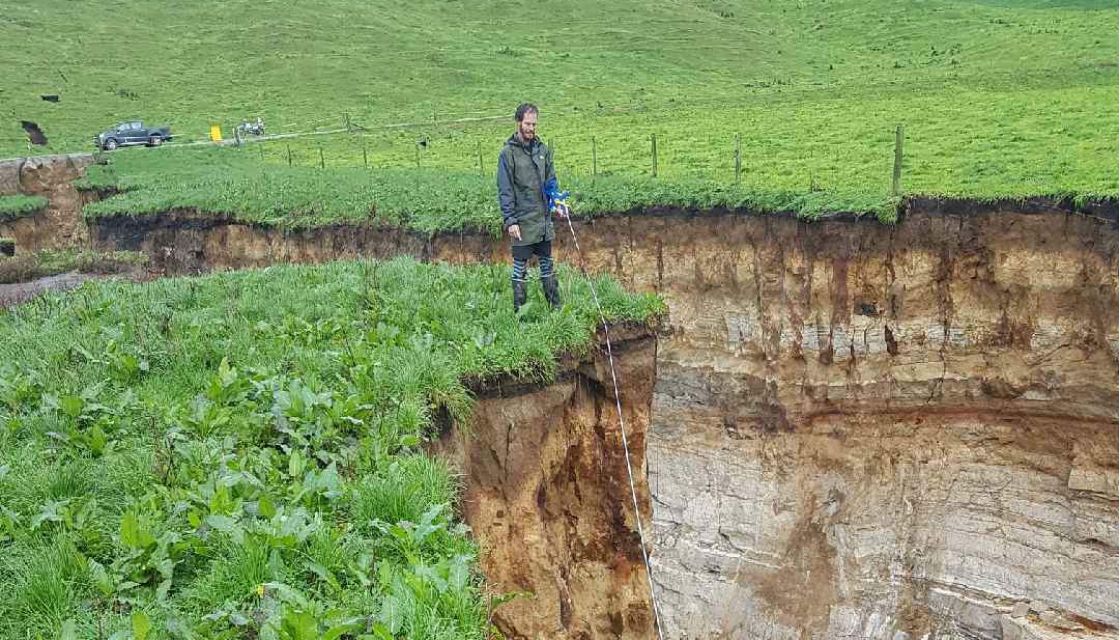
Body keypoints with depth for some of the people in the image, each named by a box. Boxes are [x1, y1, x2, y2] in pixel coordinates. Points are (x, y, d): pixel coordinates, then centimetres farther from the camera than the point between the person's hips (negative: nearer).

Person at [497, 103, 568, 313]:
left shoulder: (542, 149, 8)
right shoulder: (508, 153, -8)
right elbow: (505, 191, -10)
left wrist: (556, 203, 1)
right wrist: (510, 220, -14)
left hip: (543, 220, 5)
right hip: (522, 223, -5)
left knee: (547, 264, 14)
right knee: (520, 267, 3)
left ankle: (555, 306, 22)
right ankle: (519, 311, 11)